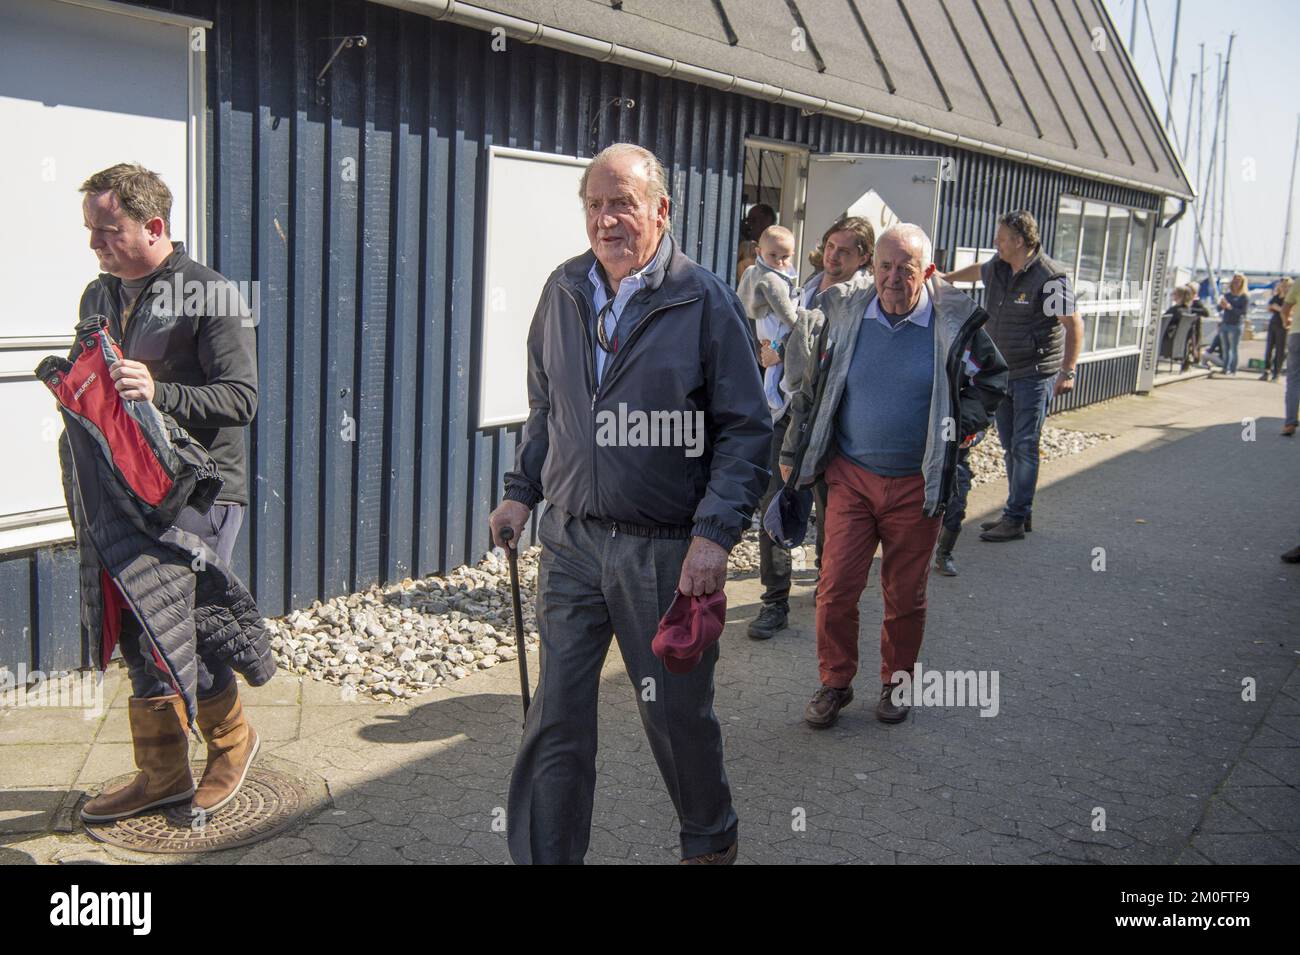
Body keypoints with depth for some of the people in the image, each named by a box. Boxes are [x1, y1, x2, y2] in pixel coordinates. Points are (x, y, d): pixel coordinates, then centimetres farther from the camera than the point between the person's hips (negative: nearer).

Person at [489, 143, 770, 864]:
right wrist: (522, 491, 9)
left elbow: (746, 430, -8)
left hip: (666, 551, -3)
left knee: (678, 714, 12)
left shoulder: (704, 301, -7)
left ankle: (710, 842, 39)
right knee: (556, 717, 6)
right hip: (571, 541, 3)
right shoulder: (562, 292, 6)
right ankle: (543, 855, 22)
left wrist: (715, 534, -17)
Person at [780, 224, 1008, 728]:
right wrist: (793, 451, 12)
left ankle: (896, 683, 30)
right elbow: (811, 385, 9)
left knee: (905, 595, 10)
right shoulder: (844, 313, -2)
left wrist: (960, 429, 0)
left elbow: (992, 381, 11)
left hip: (916, 483, -1)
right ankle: (834, 683, 17)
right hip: (851, 476, 1)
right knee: (836, 587, -2)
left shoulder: (955, 323, -6)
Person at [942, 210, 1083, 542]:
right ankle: (1022, 513, 21)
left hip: (1034, 375, -8)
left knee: (1024, 447, -6)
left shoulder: (1049, 277, -18)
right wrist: (945, 278, 42)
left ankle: (1015, 519, -2)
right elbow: (977, 270, 30)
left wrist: (1068, 372, -22)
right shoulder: (997, 268, 5)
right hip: (1003, 373, 8)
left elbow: (1074, 325, -17)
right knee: (1010, 447, 12)